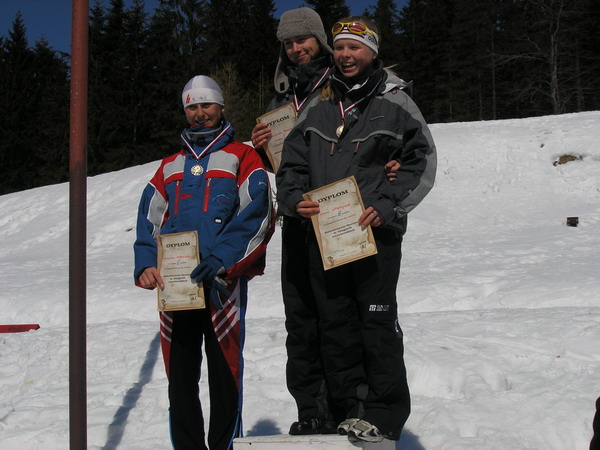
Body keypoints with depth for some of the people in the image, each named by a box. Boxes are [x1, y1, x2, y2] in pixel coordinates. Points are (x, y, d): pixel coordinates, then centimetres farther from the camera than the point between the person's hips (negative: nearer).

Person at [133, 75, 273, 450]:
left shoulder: (243, 158, 7)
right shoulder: (170, 166, 22)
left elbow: (256, 215, -7)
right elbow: (149, 219, 13)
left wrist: (221, 257, -20)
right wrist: (146, 265, -5)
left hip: (222, 282, -4)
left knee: (225, 374, -2)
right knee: (180, 376, 6)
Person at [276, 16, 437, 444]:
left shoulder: (394, 102, 2)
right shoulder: (317, 108, 14)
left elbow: (423, 162, 1)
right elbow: (292, 164, 17)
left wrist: (388, 205, -11)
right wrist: (294, 198, -3)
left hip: (376, 232, -4)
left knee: (378, 322, -3)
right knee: (334, 324, 7)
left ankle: (384, 414, 6)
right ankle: (347, 409, 17)